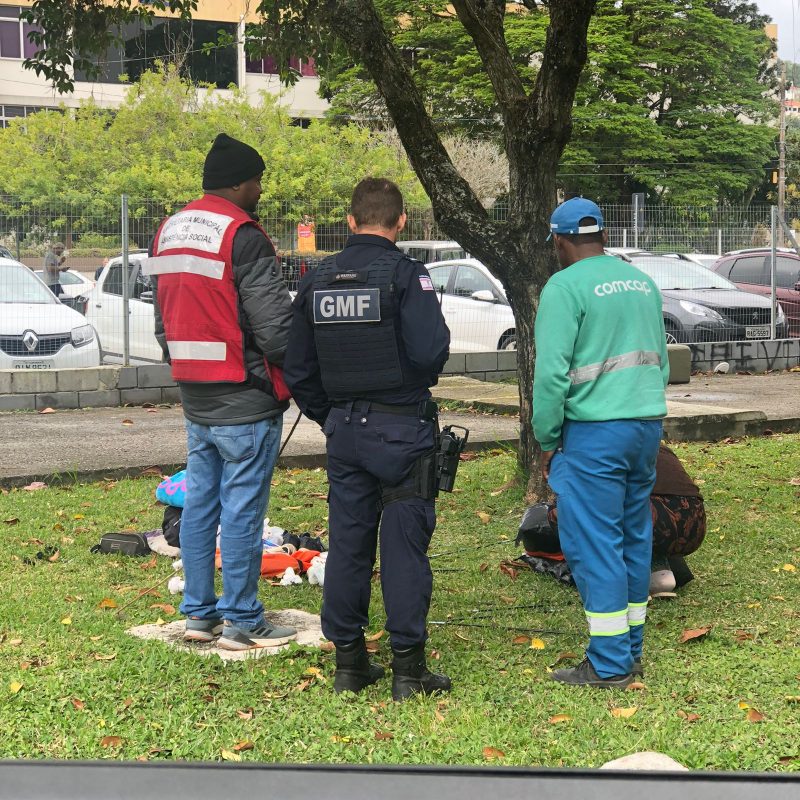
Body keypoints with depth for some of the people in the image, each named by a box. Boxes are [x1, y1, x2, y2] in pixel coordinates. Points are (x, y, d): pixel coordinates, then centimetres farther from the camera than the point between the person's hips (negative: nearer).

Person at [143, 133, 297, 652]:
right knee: (242, 510, -2)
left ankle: (199, 614, 21)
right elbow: (275, 327, -18)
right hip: (245, 401, -9)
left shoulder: (170, 232, 13)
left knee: (200, 504, 14)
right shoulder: (242, 236, -16)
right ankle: (242, 622, 5)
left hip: (195, 398, 9)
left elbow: (164, 323, 19)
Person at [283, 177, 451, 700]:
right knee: (404, 544, 0)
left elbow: (298, 370, 10)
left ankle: (349, 663, 17)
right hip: (403, 429, -5)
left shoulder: (317, 281, 6)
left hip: (344, 428, 5)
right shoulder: (406, 275, -11)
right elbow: (430, 352, -21)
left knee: (347, 541, 10)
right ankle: (409, 669, 3)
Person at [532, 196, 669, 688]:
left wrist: (547, 440, -5)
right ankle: (631, 651, 23)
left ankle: (609, 664, 0)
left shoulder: (566, 287, -10)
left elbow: (552, 372, -15)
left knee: (593, 543, -2)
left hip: (594, 433, -8)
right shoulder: (643, 282, 13)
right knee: (634, 537, 14)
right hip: (648, 425, 8)